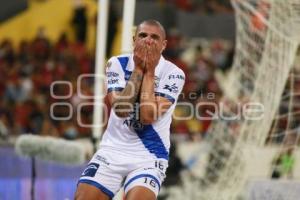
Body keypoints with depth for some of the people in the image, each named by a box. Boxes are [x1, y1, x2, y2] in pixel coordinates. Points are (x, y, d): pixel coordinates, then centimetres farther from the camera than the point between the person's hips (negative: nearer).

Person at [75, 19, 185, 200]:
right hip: (113, 150, 3)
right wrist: (138, 69, -15)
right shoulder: (117, 64, -2)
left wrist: (149, 72, -16)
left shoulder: (173, 73, -9)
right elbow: (120, 109, -16)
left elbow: (148, 116, -20)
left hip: (149, 156, -3)